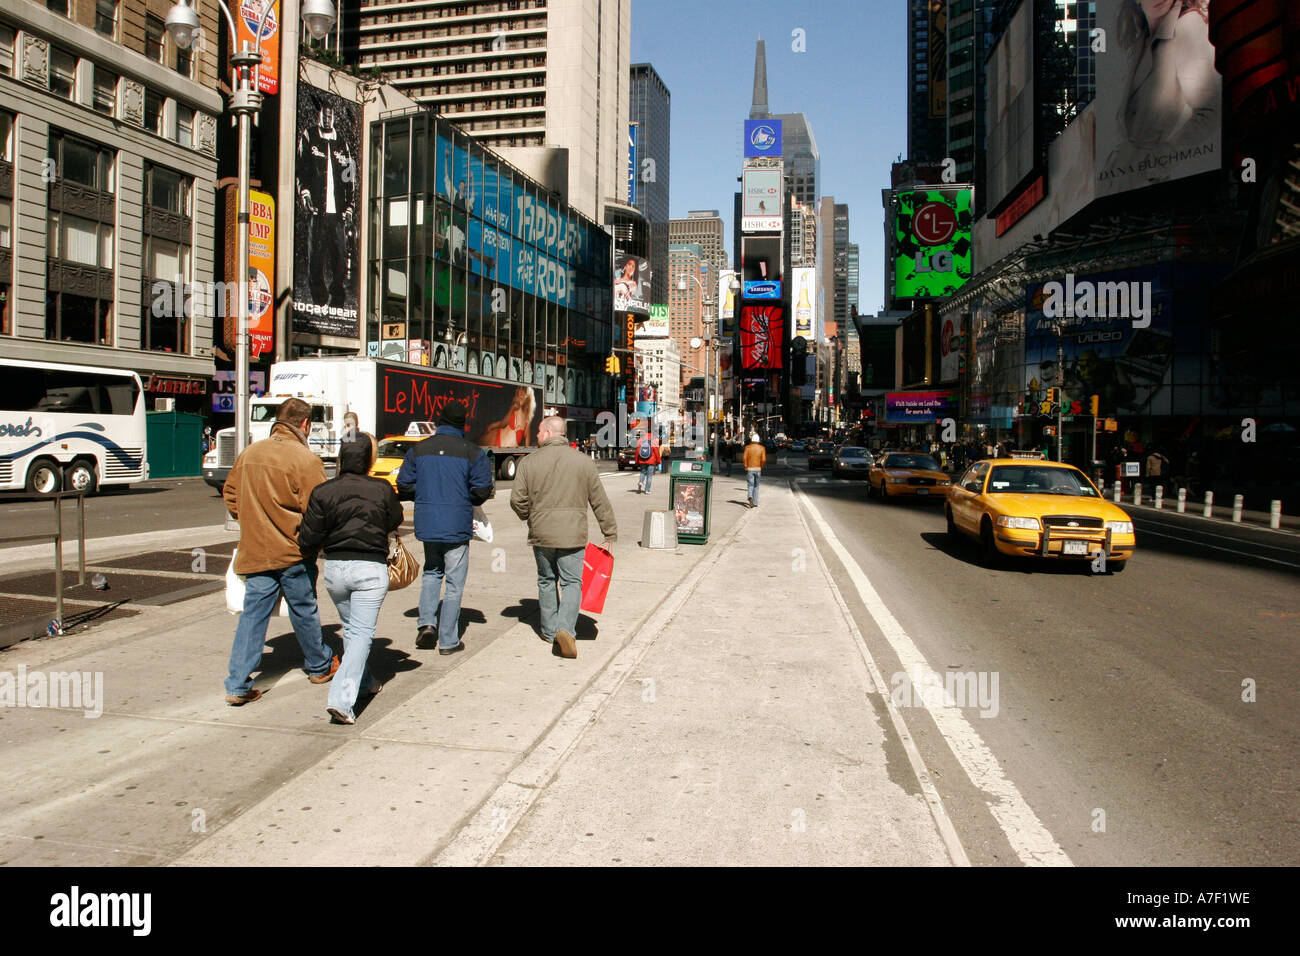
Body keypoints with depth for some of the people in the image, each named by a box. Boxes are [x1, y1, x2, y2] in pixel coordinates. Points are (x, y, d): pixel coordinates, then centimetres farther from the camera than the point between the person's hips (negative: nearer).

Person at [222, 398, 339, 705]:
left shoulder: (249, 453, 4)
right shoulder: (305, 459, -15)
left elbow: (230, 495, 15)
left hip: (254, 550, 4)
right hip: (293, 552, -4)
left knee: (253, 614, 7)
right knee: (304, 611, 13)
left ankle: (238, 685, 5)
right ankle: (319, 666, 32)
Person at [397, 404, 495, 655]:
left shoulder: (418, 450, 3)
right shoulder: (472, 452, -8)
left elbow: (404, 485, 5)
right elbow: (482, 491, -11)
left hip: (426, 525, 4)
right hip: (457, 527, -3)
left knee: (431, 572, 24)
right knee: (455, 582, 6)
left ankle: (427, 622, 7)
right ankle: (448, 641, 10)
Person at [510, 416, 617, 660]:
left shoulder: (529, 462, -1)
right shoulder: (583, 462, 0)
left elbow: (517, 500, -1)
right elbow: (600, 502, 1)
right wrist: (610, 534, 8)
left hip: (541, 535, 1)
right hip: (573, 535, -1)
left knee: (546, 581, 17)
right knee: (572, 582, 5)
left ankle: (549, 631, 24)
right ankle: (565, 628, -14)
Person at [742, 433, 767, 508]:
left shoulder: (747, 447, -3)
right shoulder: (762, 448, -1)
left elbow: (744, 458, -11)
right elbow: (764, 459, -9)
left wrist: (746, 466, 1)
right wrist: (761, 467, 6)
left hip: (749, 469, -1)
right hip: (758, 469, 1)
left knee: (750, 485, -1)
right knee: (756, 486, 14)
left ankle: (750, 497, -30)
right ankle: (755, 503, 16)